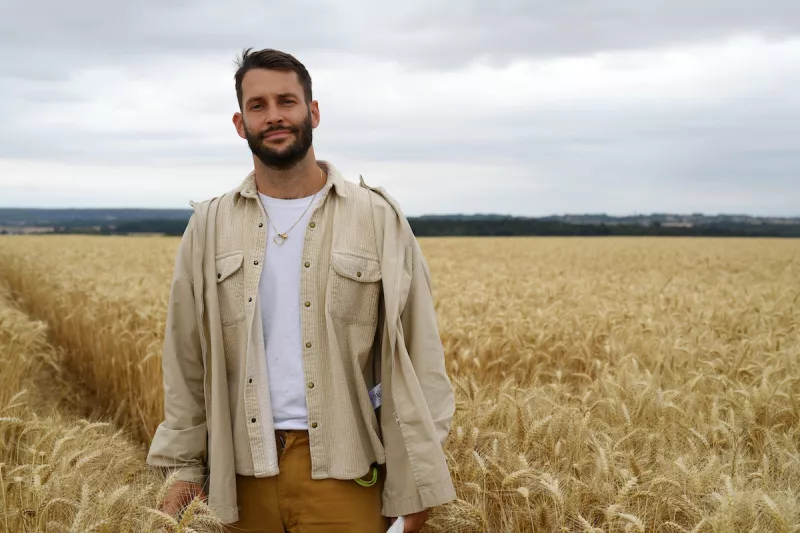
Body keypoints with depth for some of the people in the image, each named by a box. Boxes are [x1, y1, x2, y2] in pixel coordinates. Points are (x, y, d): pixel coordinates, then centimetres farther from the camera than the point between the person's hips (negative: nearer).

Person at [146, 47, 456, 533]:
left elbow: (417, 355, -2)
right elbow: (187, 356, 10)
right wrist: (185, 464, 7)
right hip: (247, 468, 2)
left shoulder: (378, 218, -2)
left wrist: (420, 477, -4)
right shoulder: (210, 226, 6)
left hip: (343, 467, -2)